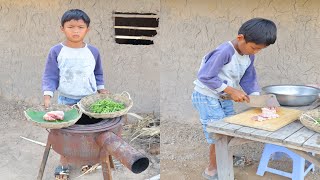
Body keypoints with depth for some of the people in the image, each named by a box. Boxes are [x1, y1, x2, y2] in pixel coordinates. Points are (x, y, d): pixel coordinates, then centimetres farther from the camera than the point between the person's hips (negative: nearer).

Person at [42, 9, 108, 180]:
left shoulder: (93, 51, -2)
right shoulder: (56, 51, -9)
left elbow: (98, 74, 12)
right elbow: (50, 76, -7)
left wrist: (102, 91, 4)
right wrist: (47, 96, -19)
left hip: (90, 100, 2)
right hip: (66, 100, -1)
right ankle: (63, 164, 24)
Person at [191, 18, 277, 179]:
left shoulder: (249, 56, -1)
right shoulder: (224, 52, -28)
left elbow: (248, 79, 5)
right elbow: (205, 77, -29)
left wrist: (256, 97, -13)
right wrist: (232, 91, -27)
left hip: (224, 98, 9)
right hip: (206, 97, -9)